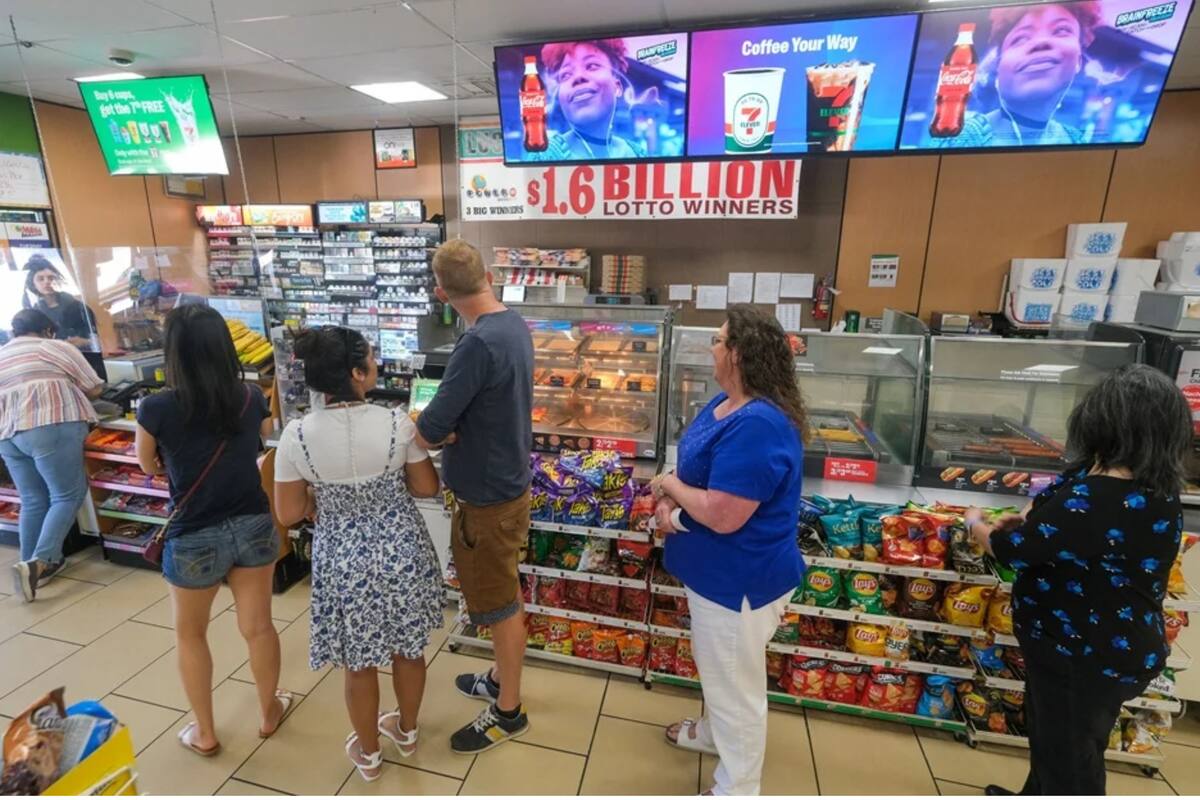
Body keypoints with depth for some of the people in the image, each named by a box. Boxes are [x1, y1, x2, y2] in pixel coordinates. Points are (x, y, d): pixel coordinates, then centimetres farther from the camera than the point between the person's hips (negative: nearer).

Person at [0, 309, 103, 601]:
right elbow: (94, 389, 4)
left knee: (33, 501, 14)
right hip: (50, 428, -6)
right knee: (68, 495, -3)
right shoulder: (56, 348, 3)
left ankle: (30, 564, 18)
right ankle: (38, 562, -15)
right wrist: (67, 386, 26)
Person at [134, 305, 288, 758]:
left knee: (190, 634, 22)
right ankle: (269, 712, 39)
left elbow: (148, 467, 2)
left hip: (194, 539, -2)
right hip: (253, 527, 3)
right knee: (257, 626, 19)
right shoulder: (252, 399, -8)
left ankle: (204, 733, 37)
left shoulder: (158, 409, -17)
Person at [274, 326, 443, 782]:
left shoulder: (296, 436, -15)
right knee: (408, 649, 24)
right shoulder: (397, 423, -17)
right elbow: (427, 488, -6)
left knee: (359, 663, 21)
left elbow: (289, 514, -6)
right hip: (403, 551, 0)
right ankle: (406, 732, 48)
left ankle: (368, 754, 44)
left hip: (344, 561, 0)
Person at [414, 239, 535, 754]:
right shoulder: (514, 325, 1)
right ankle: (501, 679, 47)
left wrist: (425, 427, -6)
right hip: (508, 483, 9)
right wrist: (449, 425, -8)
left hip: (487, 498, -9)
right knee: (503, 597, 25)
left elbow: (429, 434, -27)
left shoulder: (478, 343, -28)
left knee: (500, 605, 10)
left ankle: (509, 711, 33)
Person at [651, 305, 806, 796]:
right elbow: (699, 470, 12)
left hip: (740, 580, -10)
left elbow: (722, 515, -33)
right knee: (717, 670, 32)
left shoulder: (757, 426, -32)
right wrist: (671, 504, -7)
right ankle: (715, 733, 57)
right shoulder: (724, 403, 2)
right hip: (718, 571, 10)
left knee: (736, 686, 13)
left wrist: (671, 486, -16)